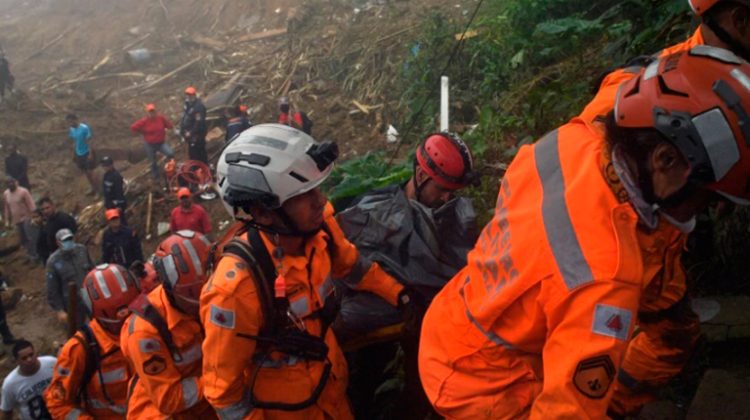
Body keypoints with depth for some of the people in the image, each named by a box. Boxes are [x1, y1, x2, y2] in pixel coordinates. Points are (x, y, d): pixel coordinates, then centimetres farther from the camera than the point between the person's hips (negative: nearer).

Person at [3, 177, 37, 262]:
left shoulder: (23, 191, -12)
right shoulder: (5, 194, 6)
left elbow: (31, 205, -13)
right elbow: (6, 208, 14)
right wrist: (7, 220, 13)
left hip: (26, 218, -6)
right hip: (16, 220, 6)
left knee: (30, 237, -5)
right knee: (23, 239, 8)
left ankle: (34, 255, 3)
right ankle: (31, 254, 18)